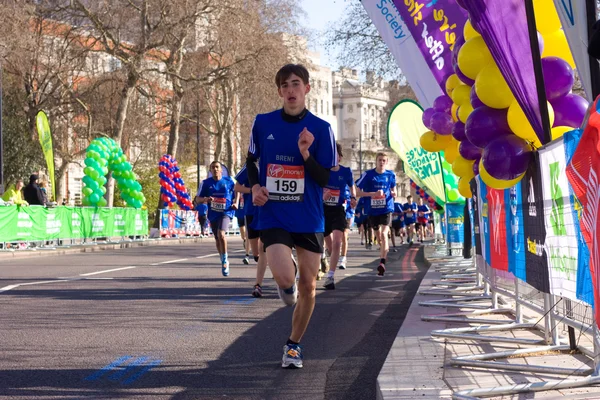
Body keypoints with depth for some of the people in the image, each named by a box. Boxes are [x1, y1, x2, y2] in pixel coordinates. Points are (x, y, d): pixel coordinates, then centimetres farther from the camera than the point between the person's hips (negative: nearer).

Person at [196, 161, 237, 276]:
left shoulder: (229, 181, -1)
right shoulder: (206, 183, 0)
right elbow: (197, 199, 2)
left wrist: (235, 203, -2)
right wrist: (205, 199, -20)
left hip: (226, 212, -3)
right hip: (213, 214, 3)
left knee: (221, 234, -26)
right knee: (217, 239, 13)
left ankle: (225, 260, -10)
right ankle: (224, 262, 33)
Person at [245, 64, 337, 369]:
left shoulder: (321, 129, -3)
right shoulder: (263, 123, 1)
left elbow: (324, 179, -5)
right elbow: (251, 160, 16)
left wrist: (305, 153, -22)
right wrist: (255, 186, -3)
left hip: (309, 218, 1)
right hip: (273, 215, -1)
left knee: (308, 286, 5)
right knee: (284, 278, -21)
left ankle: (294, 345, 25)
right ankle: (286, 283, 19)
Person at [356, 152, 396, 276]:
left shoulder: (391, 175, 2)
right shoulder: (368, 174, -5)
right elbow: (358, 192, -5)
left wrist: (393, 194, -6)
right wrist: (373, 193, -18)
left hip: (386, 209, -1)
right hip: (373, 210, 1)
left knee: (384, 234, -18)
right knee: (378, 236, 16)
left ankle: (382, 263, -25)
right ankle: (384, 252, 44)